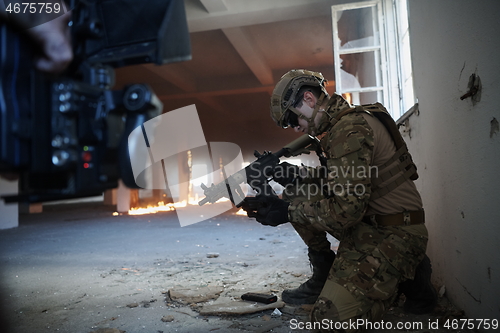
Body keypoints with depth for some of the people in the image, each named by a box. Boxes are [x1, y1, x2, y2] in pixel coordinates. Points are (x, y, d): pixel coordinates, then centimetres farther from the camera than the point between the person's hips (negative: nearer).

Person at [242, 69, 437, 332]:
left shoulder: (350, 128, -21)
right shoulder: (339, 124, 9)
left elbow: (346, 211, -26)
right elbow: (334, 177, 17)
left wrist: (287, 212, -18)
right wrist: (297, 175, 0)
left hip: (394, 234, -9)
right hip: (364, 224, 9)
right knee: (296, 196, 4)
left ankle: (408, 276, 5)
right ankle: (323, 276, 13)